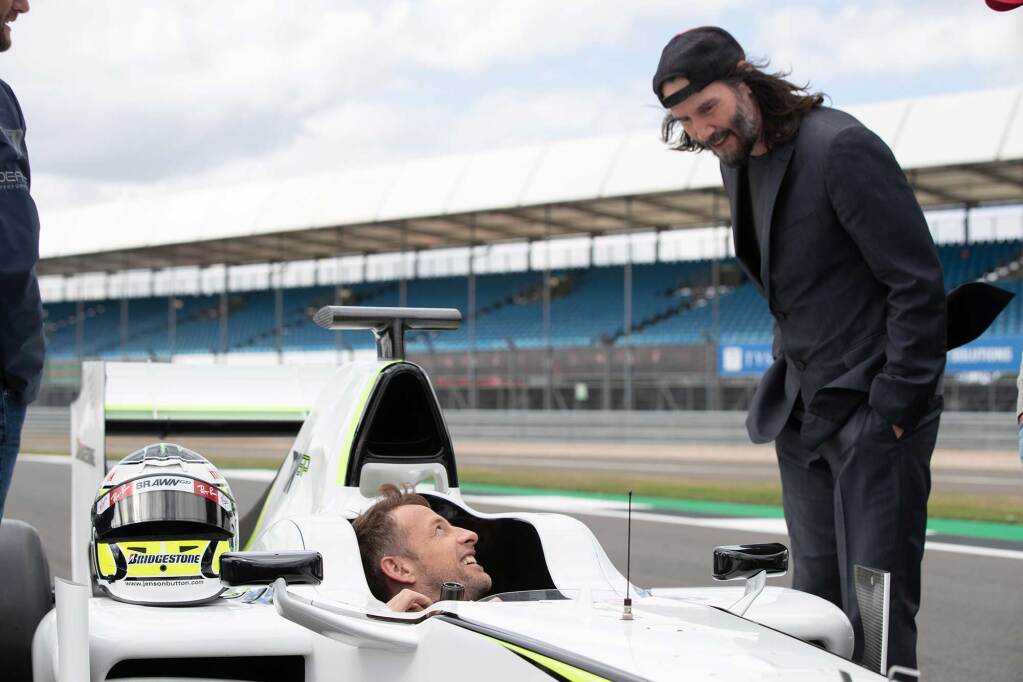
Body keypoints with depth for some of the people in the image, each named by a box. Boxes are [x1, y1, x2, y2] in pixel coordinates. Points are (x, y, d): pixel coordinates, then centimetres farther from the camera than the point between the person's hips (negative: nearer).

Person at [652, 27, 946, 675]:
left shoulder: (840, 147, -15)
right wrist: (789, 385, 10)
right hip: (805, 415, 8)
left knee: (874, 613, -9)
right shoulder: (738, 162, 11)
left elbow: (919, 286, -16)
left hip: (873, 409, -8)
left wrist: (893, 411, -16)